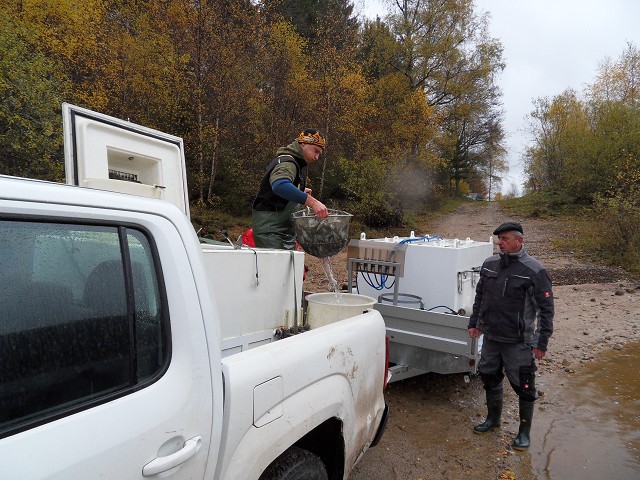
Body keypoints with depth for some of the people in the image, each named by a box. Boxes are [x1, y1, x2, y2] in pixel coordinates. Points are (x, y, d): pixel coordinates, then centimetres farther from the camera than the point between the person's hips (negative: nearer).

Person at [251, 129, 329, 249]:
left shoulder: (297, 163, 16)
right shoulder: (285, 162, -17)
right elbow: (280, 185, -39)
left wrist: (301, 190, 15)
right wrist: (312, 202, -44)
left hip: (286, 228, 10)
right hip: (269, 227, -10)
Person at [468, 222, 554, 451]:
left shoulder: (534, 271, -14)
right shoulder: (489, 264, 3)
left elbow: (546, 309, -10)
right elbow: (480, 296, 15)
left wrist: (542, 342, -10)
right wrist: (474, 322, 15)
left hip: (519, 342, -5)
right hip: (491, 337, 6)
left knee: (523, 386, 5)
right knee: (490, 378, 17)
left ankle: (524, 431, 26)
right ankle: (493, 418, 39)